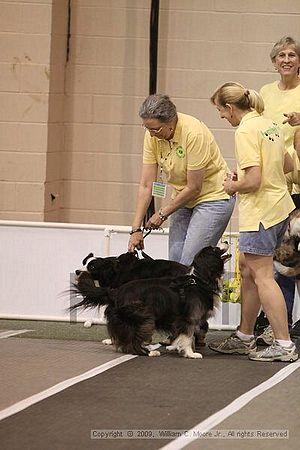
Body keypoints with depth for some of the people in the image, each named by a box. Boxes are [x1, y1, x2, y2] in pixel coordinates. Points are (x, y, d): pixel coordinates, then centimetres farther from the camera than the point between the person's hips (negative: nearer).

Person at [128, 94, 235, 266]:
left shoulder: (194, 133, -27)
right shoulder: (153, 135, -9)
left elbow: (194, 187, -22)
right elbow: (147, 185, -7)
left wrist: (163, 213, -12)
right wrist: (136, 228, -11)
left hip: (213, 196, -6)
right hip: (184, 198, 6)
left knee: (189, 264, -15)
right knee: (175, 261, -2)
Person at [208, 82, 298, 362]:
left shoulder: (246, 131, -17)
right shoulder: (268, 124, 11)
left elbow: (253, 181, -24)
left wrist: (233, 187, -3)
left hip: (260, 211, -10)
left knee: (262, 276, -6)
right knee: (247, 270, 17)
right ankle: (244, 338, 24)